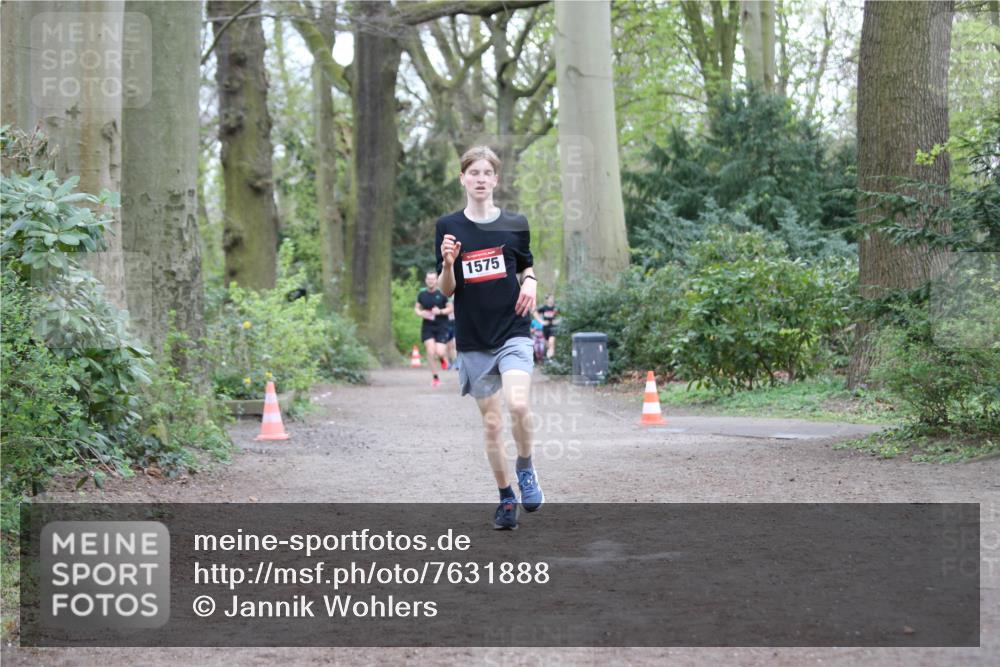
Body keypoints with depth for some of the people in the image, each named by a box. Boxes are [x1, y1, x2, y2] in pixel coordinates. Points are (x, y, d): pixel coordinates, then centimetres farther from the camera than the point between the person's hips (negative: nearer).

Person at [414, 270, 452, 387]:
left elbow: (450, 308, 0)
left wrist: (440, 312, -18)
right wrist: (421, 313, -6)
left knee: (440, 352, -13)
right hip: (427, 327, 2)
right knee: (430, 352, -9)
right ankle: (435, 377, 6)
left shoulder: (442, 294, -5)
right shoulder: (422, 294, 4)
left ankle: (443, 357, 28)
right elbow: (416, 308, 17)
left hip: (441, 327, -2)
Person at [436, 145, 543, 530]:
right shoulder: (448, 228, 1)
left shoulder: (515, 224, 2)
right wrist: (448, 263, -18)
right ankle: (506, 498, 20)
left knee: (518, 405, -23)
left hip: (513, 332, -1)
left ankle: (525, 468, 4)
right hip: (473, 340, 1)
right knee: (491, 423, 5)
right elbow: (446, 290, 2)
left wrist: (530, 284, -5)